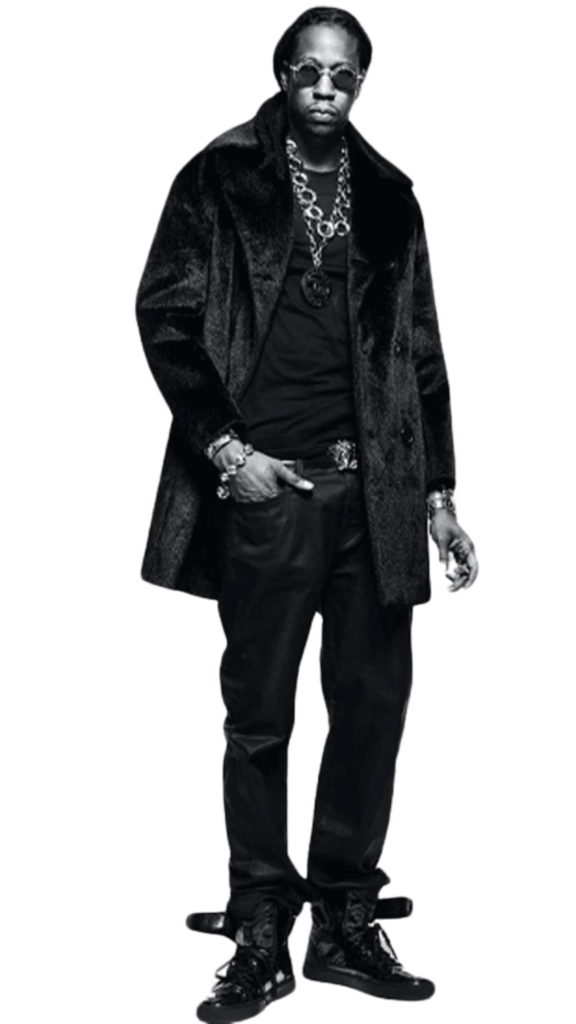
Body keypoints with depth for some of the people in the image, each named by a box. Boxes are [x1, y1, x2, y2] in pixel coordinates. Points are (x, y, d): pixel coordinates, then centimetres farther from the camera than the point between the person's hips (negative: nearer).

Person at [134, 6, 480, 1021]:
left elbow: (424, 355, 14)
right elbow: (164, 319, -1)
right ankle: (258, 936, 13)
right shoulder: (218, 178, 3)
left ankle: (346, 923, 19)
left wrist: (442, 495, 9)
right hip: (265, 481, -3)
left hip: (376, 485, 4)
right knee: (258, 712, 2)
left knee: (374, 701, 5)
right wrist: (223, 448, -10)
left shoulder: (391, 197, 14)